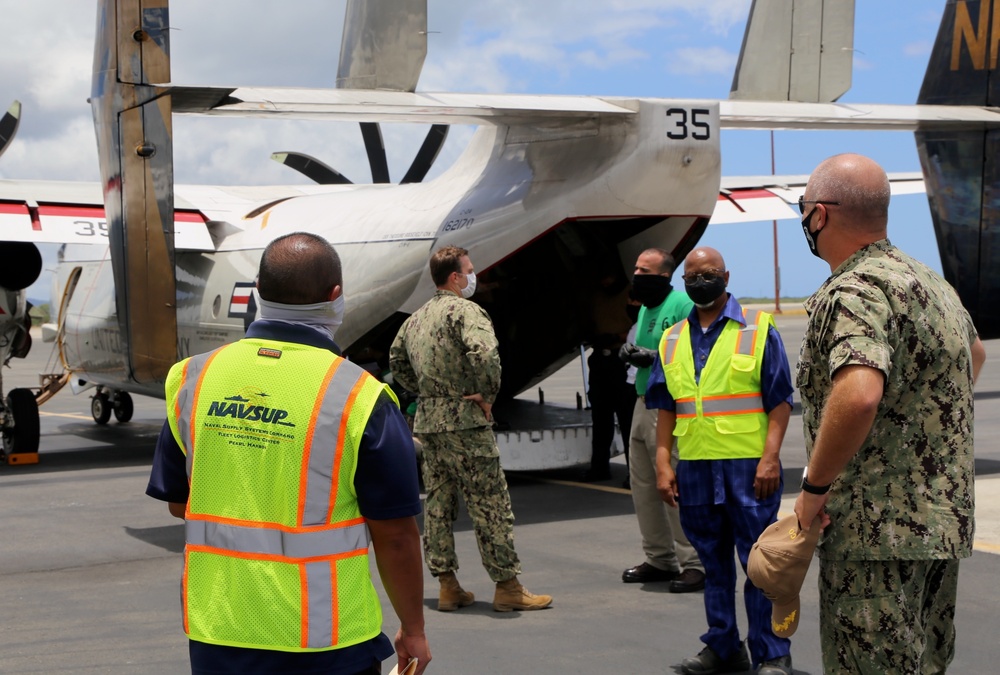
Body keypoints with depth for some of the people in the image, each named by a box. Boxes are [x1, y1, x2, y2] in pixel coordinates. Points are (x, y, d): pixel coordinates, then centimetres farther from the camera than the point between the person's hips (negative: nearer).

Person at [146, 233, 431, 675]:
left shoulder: (193, 378, -2)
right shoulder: (359, 397, -14)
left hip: (216, 633, 4)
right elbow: (395, 537, -9)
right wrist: (413, 631, 4)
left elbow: (178, 502, 9)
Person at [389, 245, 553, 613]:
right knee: (490, 504, -2)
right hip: (464, 421, -8)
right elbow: (484, 353, -29)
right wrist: (486, 394, -15)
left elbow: (396, 360, 27)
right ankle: (507, 587, 2)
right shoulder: (465, 310, -12)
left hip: (427, 420, 8)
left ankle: (447, 586, 16)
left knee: (438, 502, 12)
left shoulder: (416, 317, 15)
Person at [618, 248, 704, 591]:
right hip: (643, 405, 10)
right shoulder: (645, 308, 17)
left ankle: (694, 563, 0)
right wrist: (632, 353, 5)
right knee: (643, 486, 12)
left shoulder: (682, 305, -11)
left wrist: (653, 357, -22)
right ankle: (660, 560, 23)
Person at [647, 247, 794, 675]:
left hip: (748, 467, -4)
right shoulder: (672, 340, 12)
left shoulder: (758, 329, 0)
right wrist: (663, 464, 5)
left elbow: (780, 400, -3)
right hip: (694, 469, 4)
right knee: (714, 563, 12)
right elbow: (665, 407, 13)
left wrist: (770, 457, -12)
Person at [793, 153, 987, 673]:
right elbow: (974, 353, 34)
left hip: (877, 530, -9)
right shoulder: (933, 284, 13)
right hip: (944, 525, 10)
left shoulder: (852, 292, -18)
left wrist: (815, 487, -23)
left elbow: (858, 394, -36)